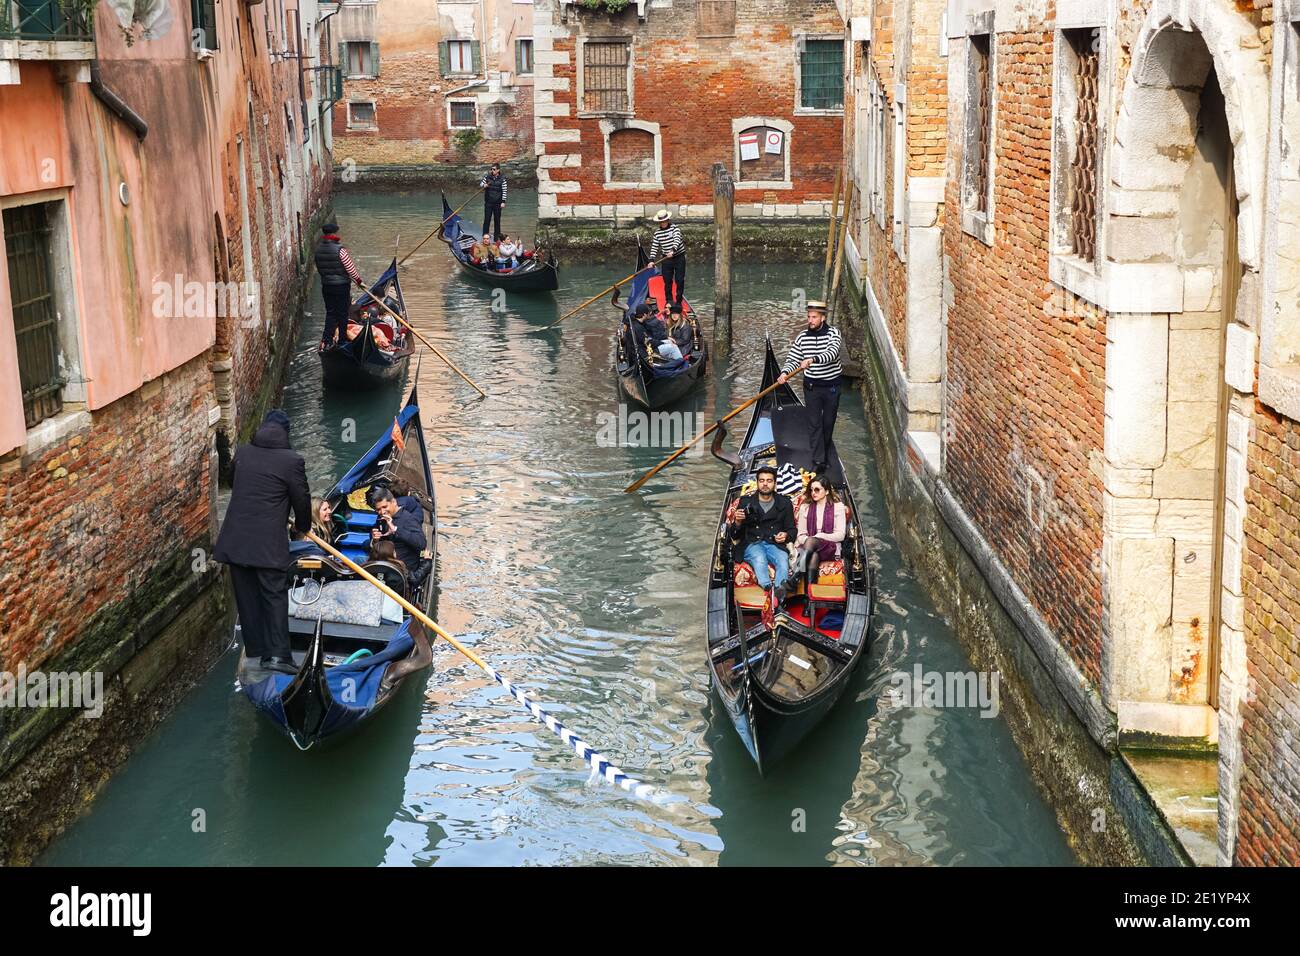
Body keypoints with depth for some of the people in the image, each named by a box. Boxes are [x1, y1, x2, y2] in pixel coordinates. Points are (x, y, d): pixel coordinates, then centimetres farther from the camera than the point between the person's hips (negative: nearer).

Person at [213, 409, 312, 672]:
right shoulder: (291, 460, -9)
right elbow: (302, 499, -2)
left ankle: (255, 648, 22)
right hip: (269, 542, -4)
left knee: (246, 594, 14)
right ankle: (277, 653, -9)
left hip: (236, 539, 5)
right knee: (274, 595, 0)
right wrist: (302, 525, 18)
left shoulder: (242, 453, 6)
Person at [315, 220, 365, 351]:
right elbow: (350, 268, -14)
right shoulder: (340, 250, -20)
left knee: (330, 313, 12)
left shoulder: (318, 248, 0)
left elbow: (318, 268, 11)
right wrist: (359, 281, -1)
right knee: (342, 314, 7)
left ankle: (326, 341, 3)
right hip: (341, 286, -5)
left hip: (326, 285, 6)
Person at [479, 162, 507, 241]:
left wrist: (503, 202, -6)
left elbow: (504, 191, 0)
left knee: (497, 220, 5)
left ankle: (497, 236, 12)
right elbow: (480, 184, 6)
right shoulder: (487, 177, 4)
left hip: (497, 203, -1)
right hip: (488, 202, 1)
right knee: (487, 219, -2)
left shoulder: (502, 179, -1)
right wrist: (484, 185, -19)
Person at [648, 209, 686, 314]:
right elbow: (654, 247, 5)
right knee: (667, 281, 2)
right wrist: (652, 260, -7)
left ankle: (678, 302, 8)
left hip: (679, 258, -3)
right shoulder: (657, 233, 3)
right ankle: (669, 301, 11)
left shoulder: (674, 229, -8)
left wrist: (673, 250, -40)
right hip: (666, 259, 3)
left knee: (680, 281, -1)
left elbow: (677, 240, -23)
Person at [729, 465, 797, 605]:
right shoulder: (746, 502, 11)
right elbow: (736, 534, 12)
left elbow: (792, 529, 19)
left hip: (774, 544, 1)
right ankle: (770, 589, -60)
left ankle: (778, 592, -58)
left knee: (783, 559, -34)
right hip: (752, 544, -1)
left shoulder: (784, 503, 15)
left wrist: (786, 535, -5)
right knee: (759, 558, -37)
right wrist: (737, 522, -12)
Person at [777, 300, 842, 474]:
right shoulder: (803, 337, 0)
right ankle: (819, 461, 0)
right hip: (812, 386, 1)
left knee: (828, 422, 11)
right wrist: (785, 373, -19)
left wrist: (813, 359, -43)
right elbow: (792, 359, 1)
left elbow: (832, 353, -28)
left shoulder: (833, 334, -10)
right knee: (816, 423, -1)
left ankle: (825, 455, 29)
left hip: (831, 386, -1)